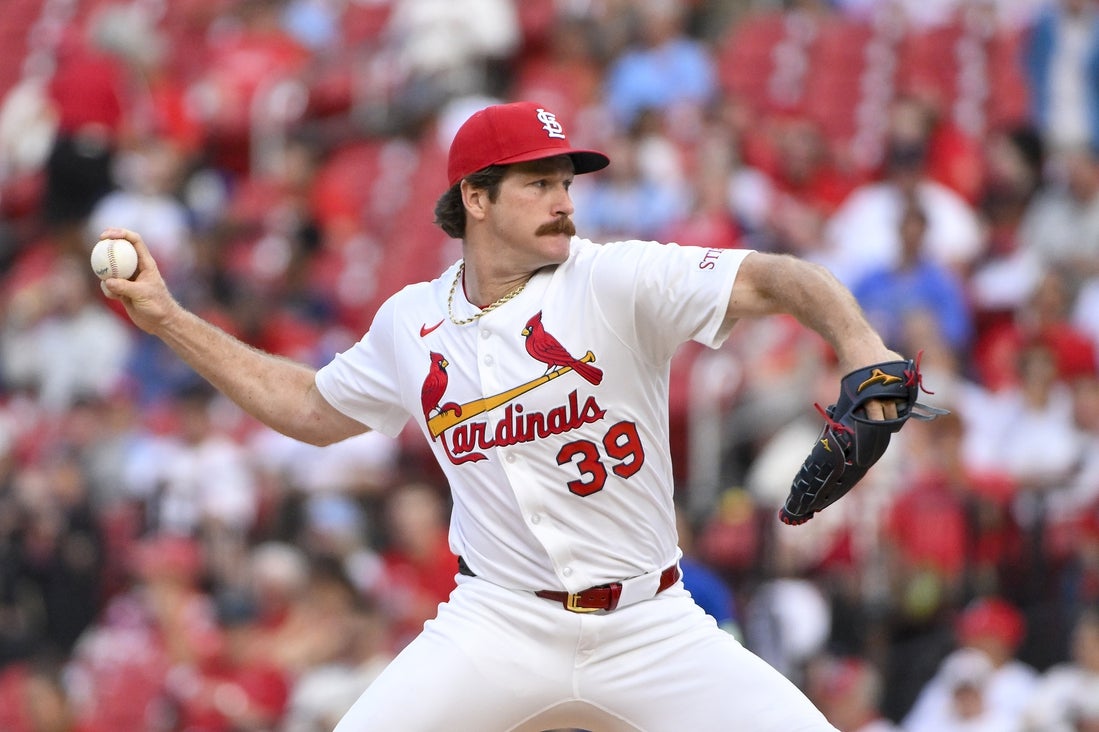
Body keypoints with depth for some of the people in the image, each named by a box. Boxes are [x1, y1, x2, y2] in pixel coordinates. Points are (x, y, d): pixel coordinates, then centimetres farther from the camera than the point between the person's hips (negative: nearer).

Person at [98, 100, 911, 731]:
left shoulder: (616, 281, -7)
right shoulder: (411, 323, 6)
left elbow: (774, 279, -18)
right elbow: (313, 409, 24)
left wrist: (858, 343, -39)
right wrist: (170, 320, 21)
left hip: (650, 627, -1)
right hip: (500, 626, 1)